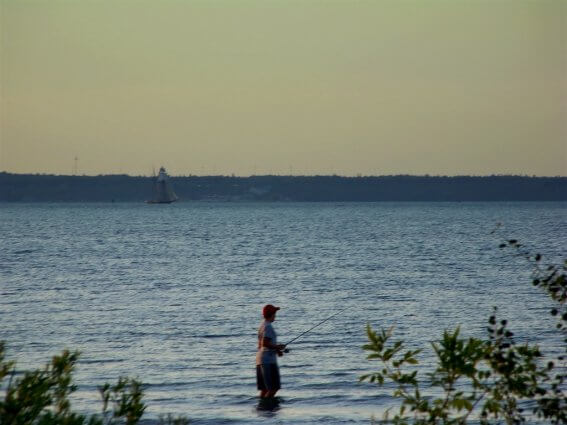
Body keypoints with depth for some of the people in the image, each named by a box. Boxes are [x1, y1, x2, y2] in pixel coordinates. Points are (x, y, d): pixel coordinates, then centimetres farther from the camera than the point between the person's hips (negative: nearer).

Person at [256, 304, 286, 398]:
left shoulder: (262, 325, 17)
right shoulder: (268, 326, -13)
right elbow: (264, 343, -22)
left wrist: (277, 350, 16)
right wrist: (277, 347, -9)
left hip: (260, 360, 10)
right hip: (268, 360, -10)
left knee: (265, 388, 9)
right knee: (274, 388, -9)